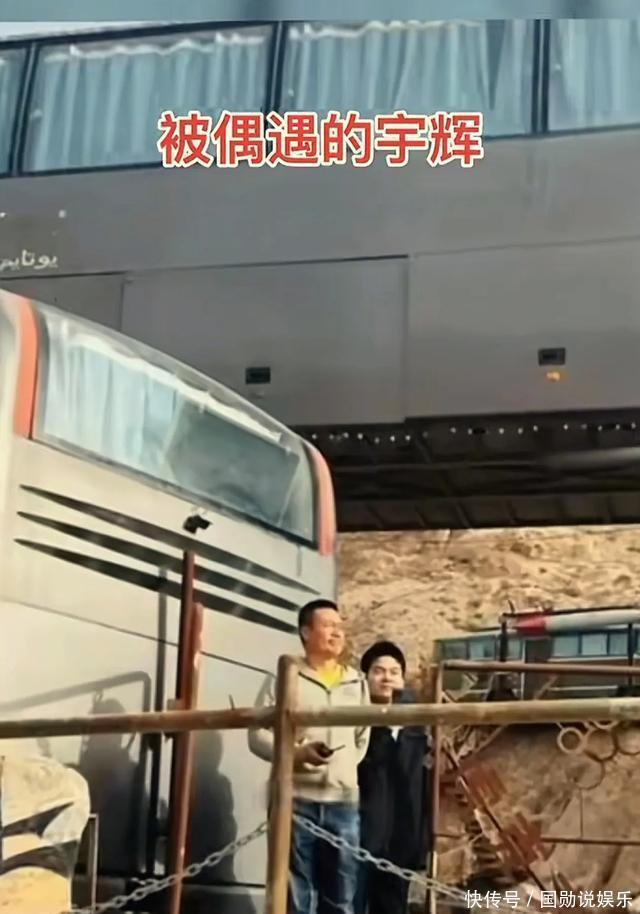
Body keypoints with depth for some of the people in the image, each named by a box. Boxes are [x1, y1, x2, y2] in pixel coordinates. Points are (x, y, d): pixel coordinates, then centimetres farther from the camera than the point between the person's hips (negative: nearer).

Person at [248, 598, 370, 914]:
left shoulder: (357, 683, 15)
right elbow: (259, 735, -4)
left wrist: (346, 766, 9)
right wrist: (297, 752, -19)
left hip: (343, 802, 4)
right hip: (295, 799, -3)